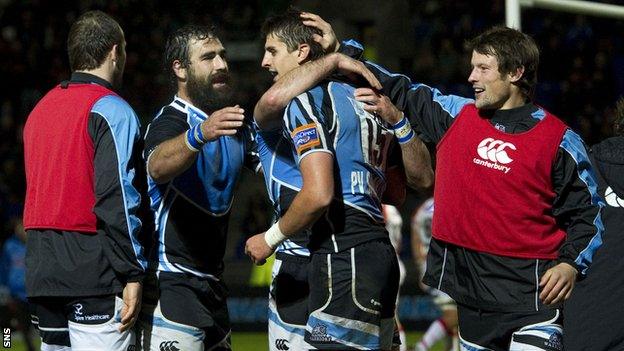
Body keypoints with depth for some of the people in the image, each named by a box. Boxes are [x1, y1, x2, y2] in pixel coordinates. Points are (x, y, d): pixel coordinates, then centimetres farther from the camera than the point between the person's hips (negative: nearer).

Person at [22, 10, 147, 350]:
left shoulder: (40, 109, 17)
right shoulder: (111, 111, -8)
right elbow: (117, 198, -15)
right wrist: (132, 274, -14)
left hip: (40, 273, 8)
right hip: (94, 278, -8)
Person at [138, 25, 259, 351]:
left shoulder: (234, 125, 14)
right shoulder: (171, 121, -13)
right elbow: (158, 165, -34)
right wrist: (200, 135, -57)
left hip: (210, 284, 9)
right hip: (170, 283, -9)